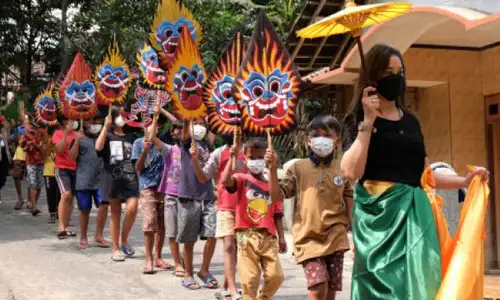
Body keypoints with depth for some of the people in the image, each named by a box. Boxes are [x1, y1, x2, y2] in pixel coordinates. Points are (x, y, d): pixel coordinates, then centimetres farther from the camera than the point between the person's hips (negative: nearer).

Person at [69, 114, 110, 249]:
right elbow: (72, 156, -3)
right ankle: (83, 238, 18)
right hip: (84, 180, -2)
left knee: (103, 205, -11)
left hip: (101, 179, 2)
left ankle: (98, 235, 1)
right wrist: (77, 141, -17)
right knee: (84, 210, 5)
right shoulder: (80, 138, 5)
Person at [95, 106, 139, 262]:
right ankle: (116, 249, 12)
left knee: (132, 208, -17)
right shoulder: (108, 136, 8)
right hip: (113, 178, -1)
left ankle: (123, 240, 5)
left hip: (130, 178, 2)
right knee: (115, 214, 4)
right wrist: (106, 126, -14)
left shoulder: (131, 137, 16)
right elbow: (98, 147, -14)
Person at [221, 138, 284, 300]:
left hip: (268, 238, 4)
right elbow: (225, 181, -21)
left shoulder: (271, 184, 13)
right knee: (250, 280, -3)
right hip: (247, 236, -3)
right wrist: (232, 158, -16)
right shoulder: (242, 179, 2)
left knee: (276, 276, -1)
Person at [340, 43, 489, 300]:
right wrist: (368, 122, -15)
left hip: (415, 212, 5)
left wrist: (464, 181, 9)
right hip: (379, 212, -5)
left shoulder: (410, 121, 16)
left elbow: (423, 173, 19)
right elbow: (351, 172, -17)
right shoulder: (358, 119, -1)